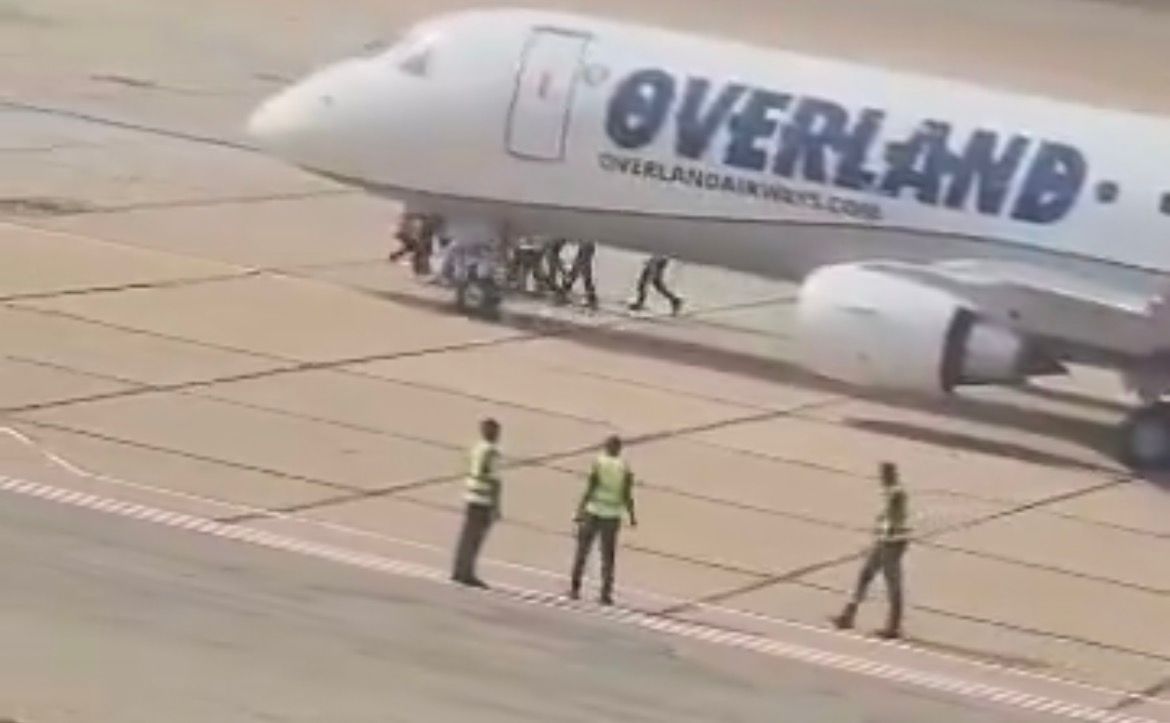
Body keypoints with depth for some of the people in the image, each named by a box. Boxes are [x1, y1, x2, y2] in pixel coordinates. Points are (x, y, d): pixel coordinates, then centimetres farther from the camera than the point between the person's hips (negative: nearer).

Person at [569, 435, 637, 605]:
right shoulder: (625, 468, -3)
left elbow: (589, 490, -11)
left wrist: (580, 511, -7)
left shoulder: (598, 464, -7)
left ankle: (575, 589, 13)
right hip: (612, 516, 1)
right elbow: (627, 496, -4)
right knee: (608, 557, 8)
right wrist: (632, 516, 9)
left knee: (582, 551, 12)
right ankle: (606, 594, 4)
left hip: (593, 513, -1)